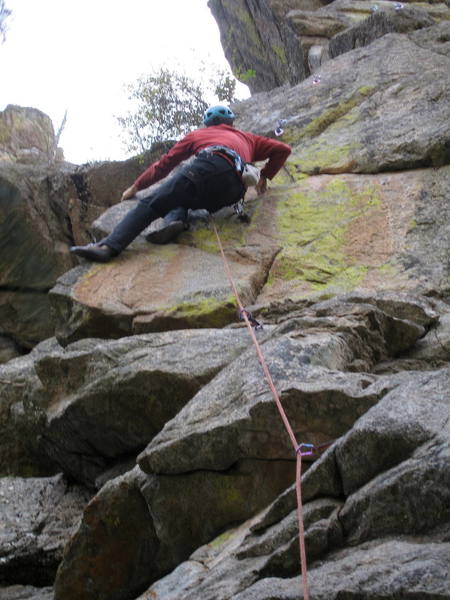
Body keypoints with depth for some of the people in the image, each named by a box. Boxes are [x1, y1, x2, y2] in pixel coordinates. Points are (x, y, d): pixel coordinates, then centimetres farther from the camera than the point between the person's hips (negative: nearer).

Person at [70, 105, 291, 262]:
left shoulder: (198, 134, 36)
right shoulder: (247, 138, 42)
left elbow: (165, 163, 36)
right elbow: (282, 149, 40)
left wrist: (136, 186, 43)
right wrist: (265, 177, 50)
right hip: (233, 190, 3)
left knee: (149, 205, -8)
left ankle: (109, 246, -27)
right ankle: (177, 215, -15)